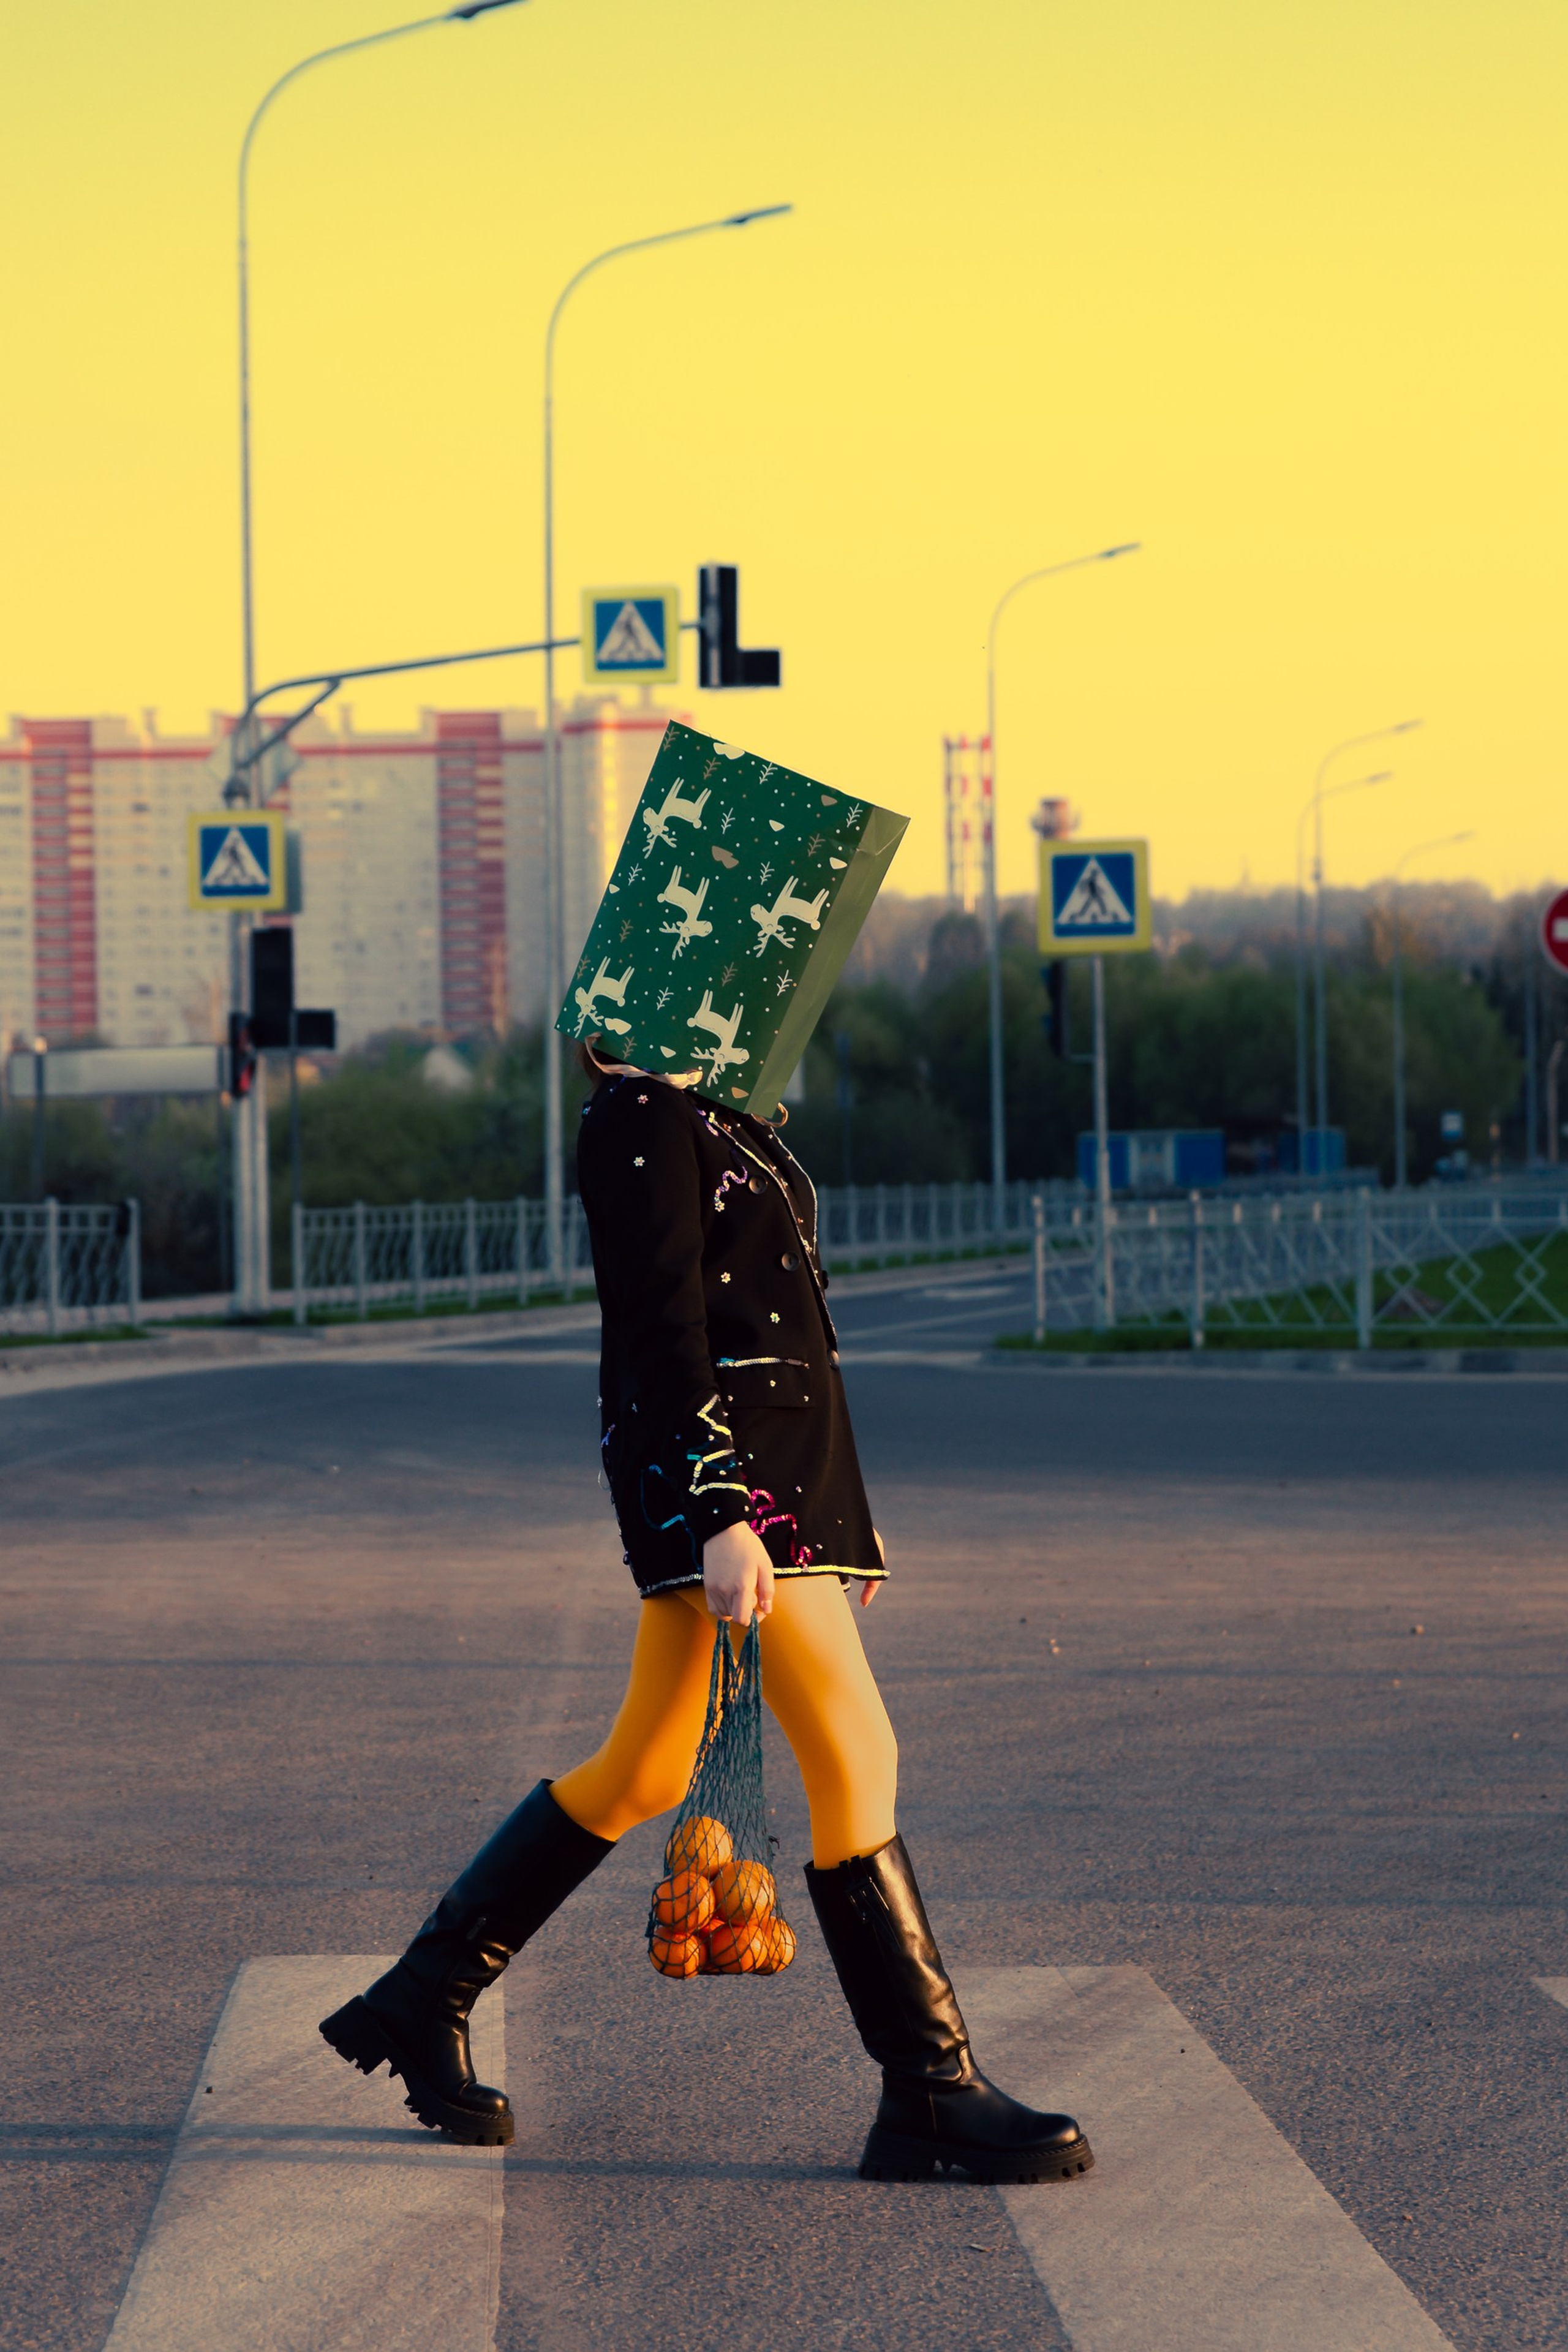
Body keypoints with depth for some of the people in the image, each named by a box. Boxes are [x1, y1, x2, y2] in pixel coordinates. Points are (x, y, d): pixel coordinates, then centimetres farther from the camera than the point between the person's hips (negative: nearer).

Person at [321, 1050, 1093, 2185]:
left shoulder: (713, 1114, 19)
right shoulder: (639, 1118, -10)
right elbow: (662, 1326, -17)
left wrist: (838, 1512, 23)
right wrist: (720, 1516, -24)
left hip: (773, 1453, 10)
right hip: (711, 1460, -10)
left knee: (645, 1774, 14)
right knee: (855, 1756, -10)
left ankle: (423, 2003, 22)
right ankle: (932, 2096, -7)